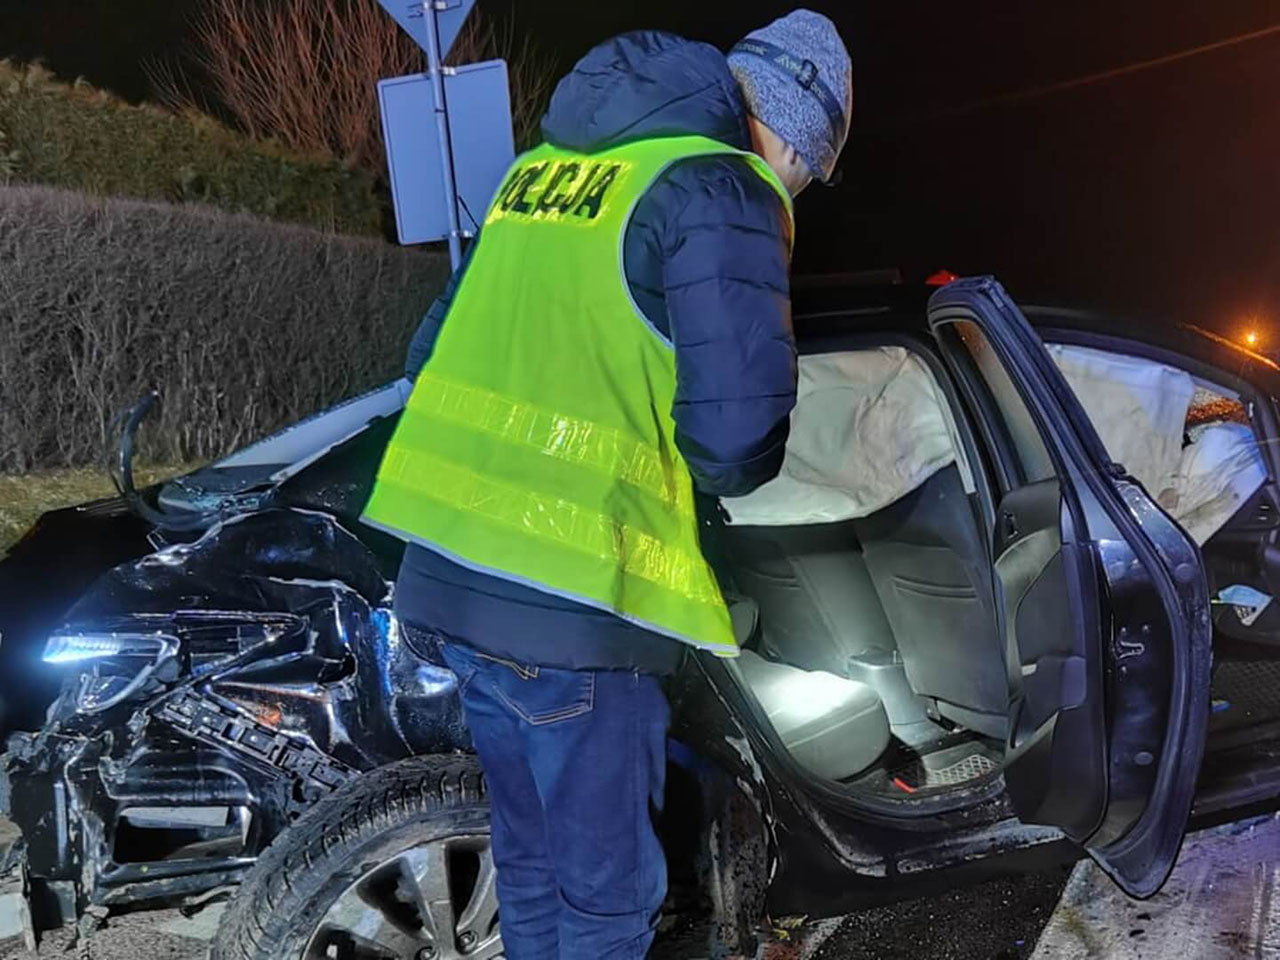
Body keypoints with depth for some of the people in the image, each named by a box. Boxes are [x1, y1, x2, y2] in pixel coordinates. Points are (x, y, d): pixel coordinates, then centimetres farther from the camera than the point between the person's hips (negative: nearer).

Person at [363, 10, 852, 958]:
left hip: (452, 569, 8)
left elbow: (433, 357, 19)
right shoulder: (722, 189, -7)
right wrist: (696, 464, 7)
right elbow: (737, 440, -16)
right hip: (569, 602, -8)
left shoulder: (544, 165, 16)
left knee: (531, 861, 24)